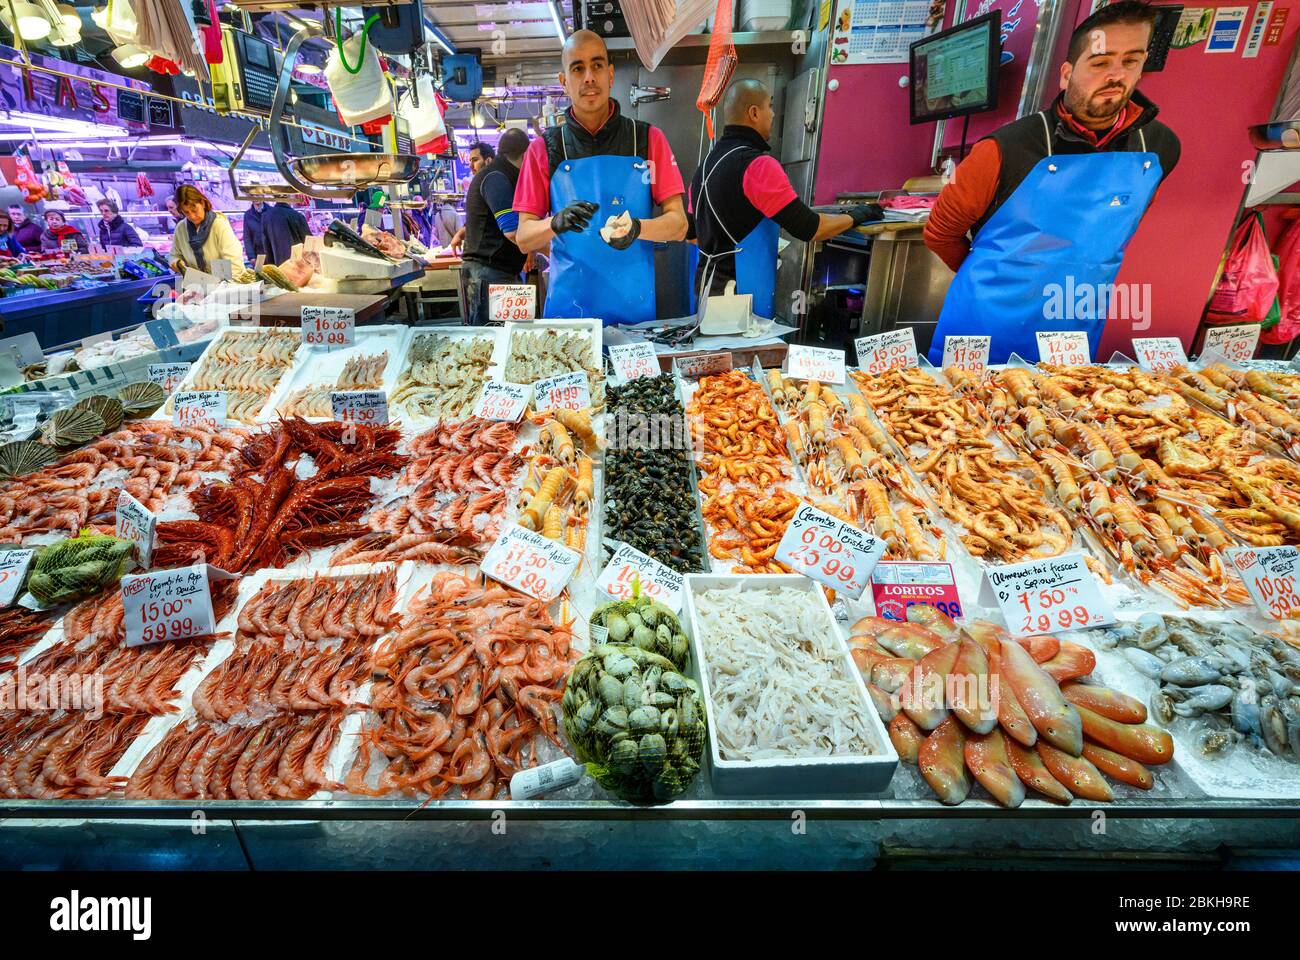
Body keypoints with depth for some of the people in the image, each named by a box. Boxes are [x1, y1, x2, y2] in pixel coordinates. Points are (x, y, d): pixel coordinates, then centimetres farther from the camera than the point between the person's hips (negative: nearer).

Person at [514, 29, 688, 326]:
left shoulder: (648, 139, 6)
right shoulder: (544, 149, 6)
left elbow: (678, 225, 1)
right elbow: (523, 239, 3)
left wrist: (637, 228, -19)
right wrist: (556, 223, -18)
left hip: (636, 307, 0)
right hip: (567, 308, 0)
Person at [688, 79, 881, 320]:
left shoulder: (706, 163, 11)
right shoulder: (757, 164, -15)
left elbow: (692, 233, 21)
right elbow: (809, 228, -19)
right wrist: (853, 216, -2)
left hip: (707, 283, 9)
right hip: (743, 294, -9)